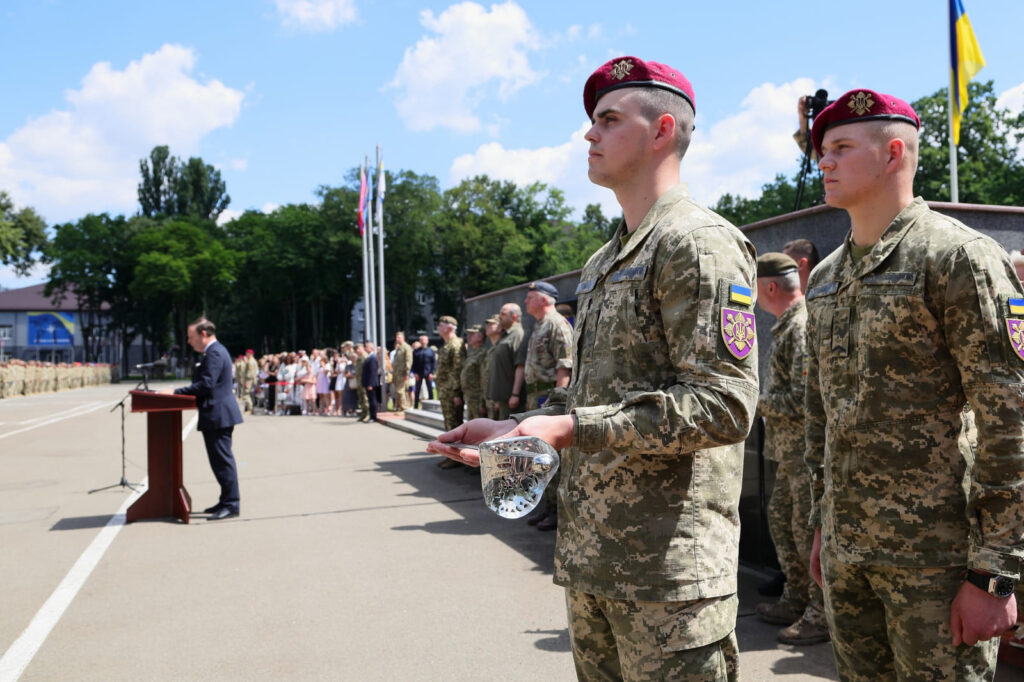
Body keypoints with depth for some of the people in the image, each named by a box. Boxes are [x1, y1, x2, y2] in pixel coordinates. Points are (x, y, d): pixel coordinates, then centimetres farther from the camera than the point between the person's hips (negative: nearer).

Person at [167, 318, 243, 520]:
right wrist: (180, 393, 14)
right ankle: (227, 501, 24)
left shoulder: (214, 353, -15)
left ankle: (231, 504, -3)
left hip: (217, 415, -11)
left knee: (222, 460, -7)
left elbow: (206, 384, -23)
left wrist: (176, 392, -17)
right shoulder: (215, 351, 19)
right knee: (221, 459, 16)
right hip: (217, 414, 11)